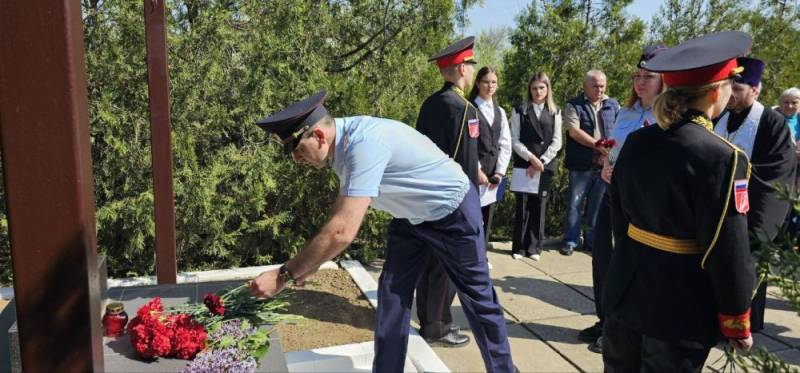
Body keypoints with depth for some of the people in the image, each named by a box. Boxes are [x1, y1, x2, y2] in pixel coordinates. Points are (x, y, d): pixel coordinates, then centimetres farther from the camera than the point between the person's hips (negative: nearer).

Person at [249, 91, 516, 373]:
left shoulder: (364, 144, -37)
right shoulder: (344, 140, -8)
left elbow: (342, 231, -42)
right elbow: (344, 209, 7)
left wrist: (284, 275, -33)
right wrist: (311, 262, 3)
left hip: (453, 212, -8)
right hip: (411, 215, 8)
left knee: (477, 297, 6)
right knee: (391, 294, 7)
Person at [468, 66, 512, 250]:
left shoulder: (500, 112, 15)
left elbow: (505, 144, 9)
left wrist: (499, 172, -2)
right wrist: (477, 170, -14)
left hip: (493, 172, 6)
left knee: (486, 216, 10)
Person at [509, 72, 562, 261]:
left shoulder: (555, 112, 8)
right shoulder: (520, 110, 4)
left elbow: (557, 142, 2)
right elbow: (515, 140, -2)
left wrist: (541, 161, -9)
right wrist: (531, 158, -14)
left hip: (546, 165, 1)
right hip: (523, 164, -1)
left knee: (539, 205, 3)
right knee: (522, 205, -1)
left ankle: (534, 247, 11)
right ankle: (519, 247, 8)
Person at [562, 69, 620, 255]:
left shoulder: (613, 105, 11)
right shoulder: (574, 105, -1)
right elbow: (574, 131, -12)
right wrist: (597, 146, -16)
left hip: (605, 165, 3)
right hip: (581, 165, -3)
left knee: (597, 206, 10)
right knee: (575, 204, 2)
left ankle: (592, 242, 21)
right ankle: (571, 241, 13)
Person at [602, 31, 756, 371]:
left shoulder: (635, 142, -1)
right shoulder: (720, 158, -19)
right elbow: (728, 253, -17)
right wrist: (737, 322, -4)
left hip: (627, 291, 6)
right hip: (681, 308, -5)